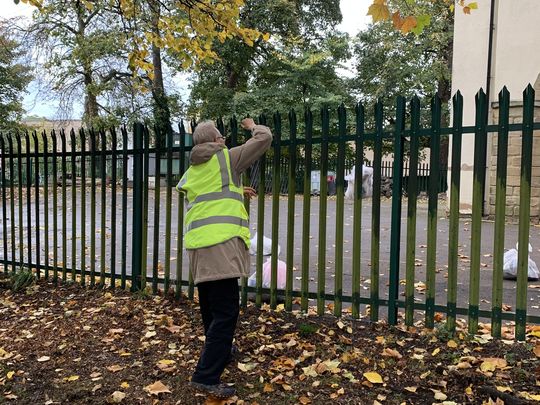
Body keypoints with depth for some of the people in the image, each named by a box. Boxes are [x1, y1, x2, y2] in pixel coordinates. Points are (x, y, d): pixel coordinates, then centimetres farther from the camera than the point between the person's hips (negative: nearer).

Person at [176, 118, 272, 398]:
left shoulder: (191, 172, 23)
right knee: (226, 310, -6)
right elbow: (265, 139, 9)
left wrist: (236, 192, 39)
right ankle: (206, 376, -7)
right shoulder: (226, 158, 3)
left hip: (198, 245, 8)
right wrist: (252, 126, 28)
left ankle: (218, 350, 42)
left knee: (211, 306, 22)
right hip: (221, 244, -8)